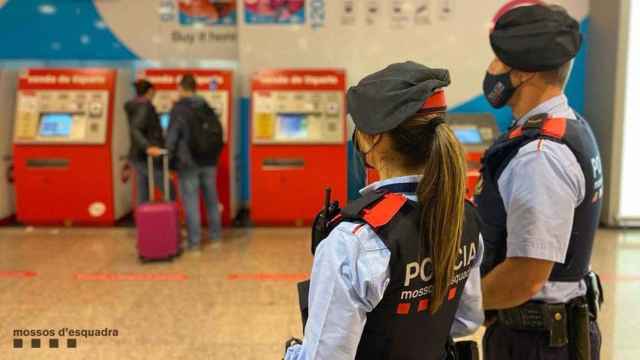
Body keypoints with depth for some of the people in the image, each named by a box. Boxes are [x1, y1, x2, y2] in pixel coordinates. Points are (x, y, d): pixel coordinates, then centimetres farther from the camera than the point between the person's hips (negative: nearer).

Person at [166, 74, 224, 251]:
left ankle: (194, 242, 3)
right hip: (209, 162, 5)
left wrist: (170, 160, -3)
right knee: (211, 199, 13)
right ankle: (215, 236, 22)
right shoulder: (208, 108, 8)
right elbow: (218, 134, 13)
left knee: (191, 202, 0)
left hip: (188, 163, -5)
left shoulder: (179, 109, -9)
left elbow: (172, 137, -11)